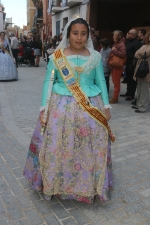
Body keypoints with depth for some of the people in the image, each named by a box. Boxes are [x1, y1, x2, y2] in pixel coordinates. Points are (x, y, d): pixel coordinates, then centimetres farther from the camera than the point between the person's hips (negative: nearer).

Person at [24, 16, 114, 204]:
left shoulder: (95, 56, 5)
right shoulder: (56, 57, 0)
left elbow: (101, 82, 9)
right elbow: (48, 82, 1)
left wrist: (106, 107, 6)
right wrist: (44, 109, -5)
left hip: (91, 107, 2)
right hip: (61, 107, -1)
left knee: (92, 148, 7)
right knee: (56, 147, 2)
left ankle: (90, 185, 30)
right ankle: (56, 182, 26)